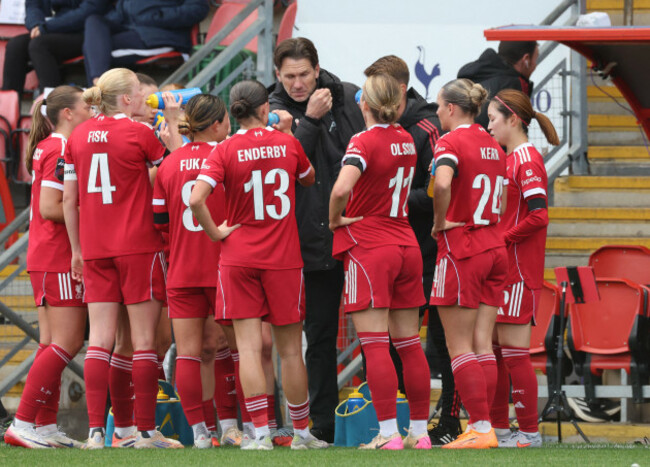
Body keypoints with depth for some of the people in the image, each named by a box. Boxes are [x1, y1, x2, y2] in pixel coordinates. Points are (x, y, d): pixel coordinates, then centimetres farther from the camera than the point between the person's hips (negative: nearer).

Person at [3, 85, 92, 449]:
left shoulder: (47, 148, 15)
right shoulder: (61, 150, -13)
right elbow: (49, 208, -20)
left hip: (45, 258, 10)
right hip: (60, 258, -10)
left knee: (53, 345, 10)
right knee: (67, 343, -10)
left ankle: (46, 427, 10)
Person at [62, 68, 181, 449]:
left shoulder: (79, 136, 7)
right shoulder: (139, 133, -9)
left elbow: (69, 199, 9)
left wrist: (77, 249, 15)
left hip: (95, 249, 5)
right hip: (139, 246, -5)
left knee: (100, 339, 2)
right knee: (144, 339, 1)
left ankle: (96, 431, -5)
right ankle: (145, 430, 2)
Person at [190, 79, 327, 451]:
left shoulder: (226, 151, -7)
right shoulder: (287, 144, 0)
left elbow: (196, 199, -19)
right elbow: (308, 179, 21)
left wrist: (216, 232, -5)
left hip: (239, 257, -1)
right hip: (284, 259, 1)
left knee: (249, 347, -2)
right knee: (291, 349, 9)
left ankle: (262, 432, -9)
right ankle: (302, 433, 18)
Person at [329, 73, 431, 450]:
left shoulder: (364, 142, -12)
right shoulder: (406, 141, 8)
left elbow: (342, 188, -27)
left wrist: (335, 220, -11)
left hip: (368, 248, -7)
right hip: (406, 246, 7)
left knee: (375, 345, -7)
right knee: (410, 344, 11)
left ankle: (389, 433, -13)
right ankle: (420, 431, 14)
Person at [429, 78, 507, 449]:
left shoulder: (451, 142, -12)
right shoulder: (493, 146, 12)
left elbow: (442, 183, -30)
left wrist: (440, 222, -17)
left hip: (461, 248, -7)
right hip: (494, 247, 7)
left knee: (459, 347, -2)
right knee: (483, 345, 8)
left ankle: (481, 429, -7)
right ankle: (483, 425, 6)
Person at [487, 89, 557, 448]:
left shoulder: (527, 161, -12)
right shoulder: (507, 159, 16)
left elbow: (538, 216, -20)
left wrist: (500, 240, -16)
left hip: (518, 269, -9)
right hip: (499, 269, 9)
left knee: (513, 351, -7)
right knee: (494, 348, 12)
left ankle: (529, 432, -3)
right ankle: (498, 427, 18)